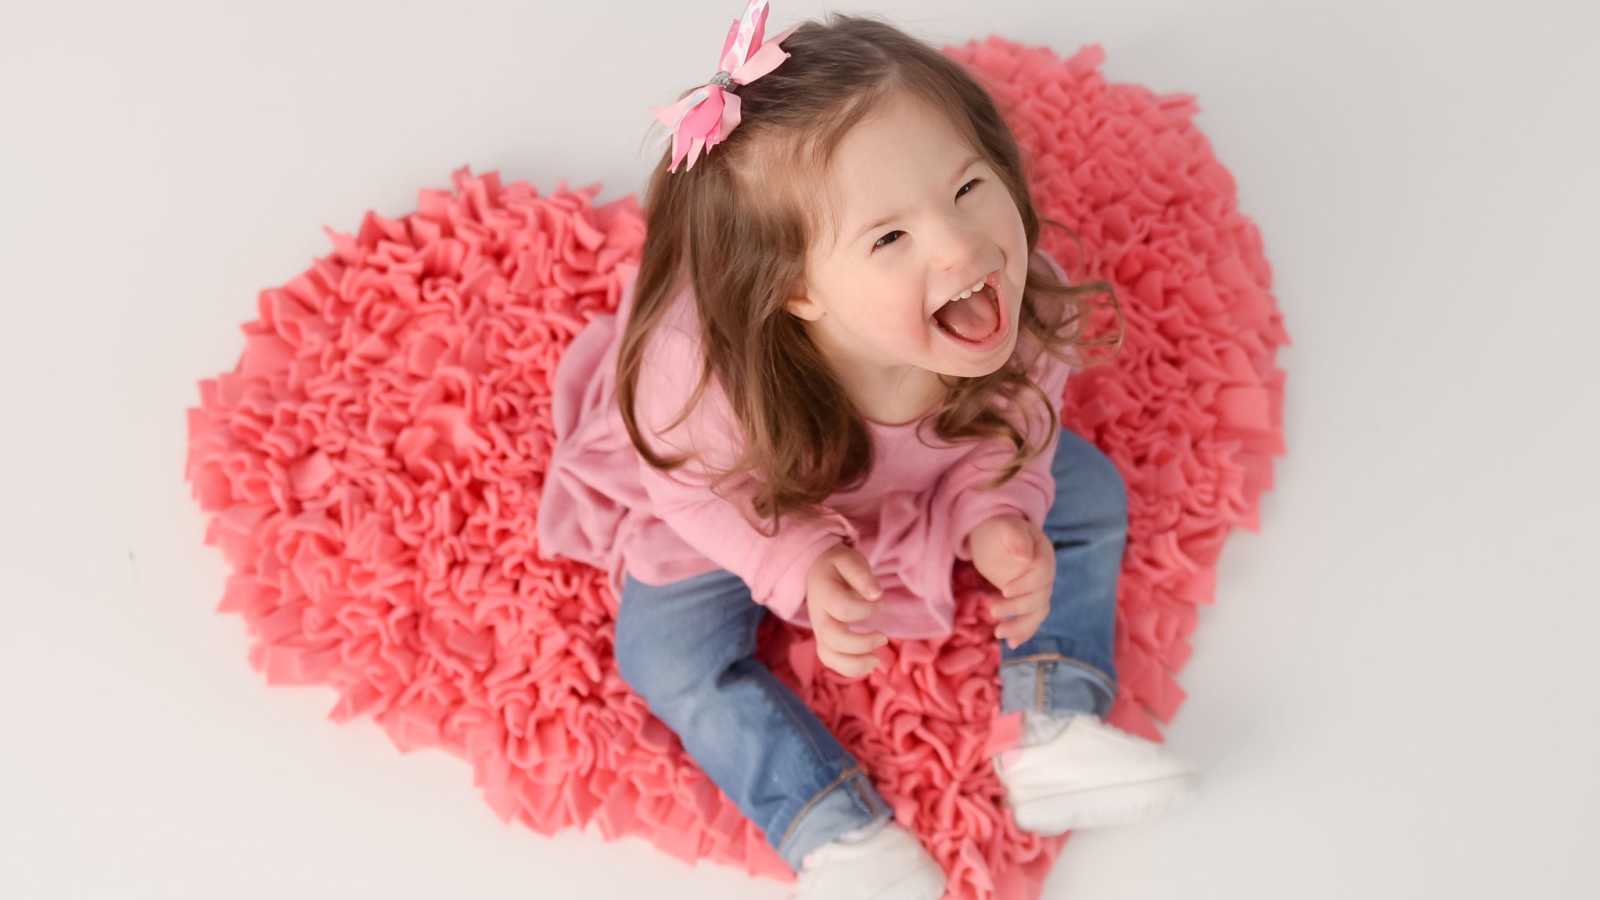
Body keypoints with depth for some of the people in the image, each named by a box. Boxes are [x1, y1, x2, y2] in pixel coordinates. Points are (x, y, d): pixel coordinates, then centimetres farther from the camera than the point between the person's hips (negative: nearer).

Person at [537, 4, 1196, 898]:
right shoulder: (706, 372, -46)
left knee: (1088, 492, -3)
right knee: (671, 652, -17)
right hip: (745, 503, -2)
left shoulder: (1024, 306, -36)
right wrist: (798, 566, -38)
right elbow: (696, 483, -24)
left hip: (924, 480, 3)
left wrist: (995, 512, -32)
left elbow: (1006, 420, -13)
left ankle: (1054, 728, 0)